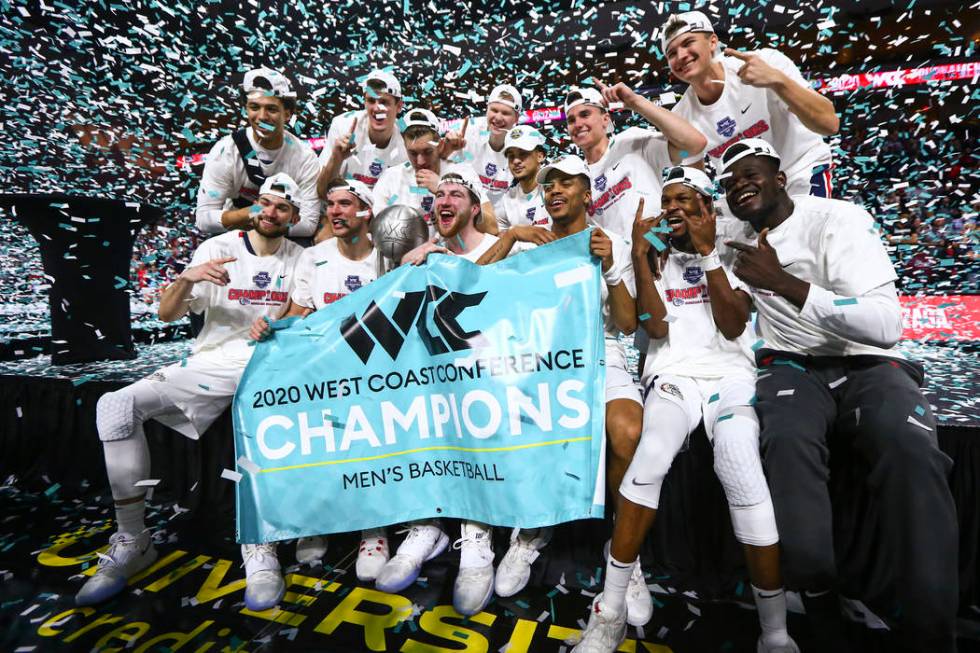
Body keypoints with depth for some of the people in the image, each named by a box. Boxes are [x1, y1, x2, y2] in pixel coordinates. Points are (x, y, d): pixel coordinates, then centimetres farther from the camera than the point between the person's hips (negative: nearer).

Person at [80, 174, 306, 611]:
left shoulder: (300, 258, 8)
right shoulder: (218, 248, 6)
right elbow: (168, 314, 1)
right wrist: (187, 278, -20)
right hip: (211, 365, 2)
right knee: (116, 406, -18)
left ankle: (260, 547, -23)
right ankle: (130, 543, -7)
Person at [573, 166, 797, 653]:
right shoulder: (655, 262, 16)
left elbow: (733, 327, -3)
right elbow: (657, 328, -2)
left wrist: (708, 252, -5)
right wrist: (639, 255, -4)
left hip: (730, 377, 0)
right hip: (673, 378, 0)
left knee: (742, 471, -29)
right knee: (651, 459, -31)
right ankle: (609, 611, -18)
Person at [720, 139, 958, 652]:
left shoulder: (838, 219, -7)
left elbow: (885, 326, -18)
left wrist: (784, 282, -26)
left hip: (866, 364, -1)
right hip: (792, 368, 2)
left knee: (910, 448, -34)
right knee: (787, 442, -34)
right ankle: (816, 595, -17)